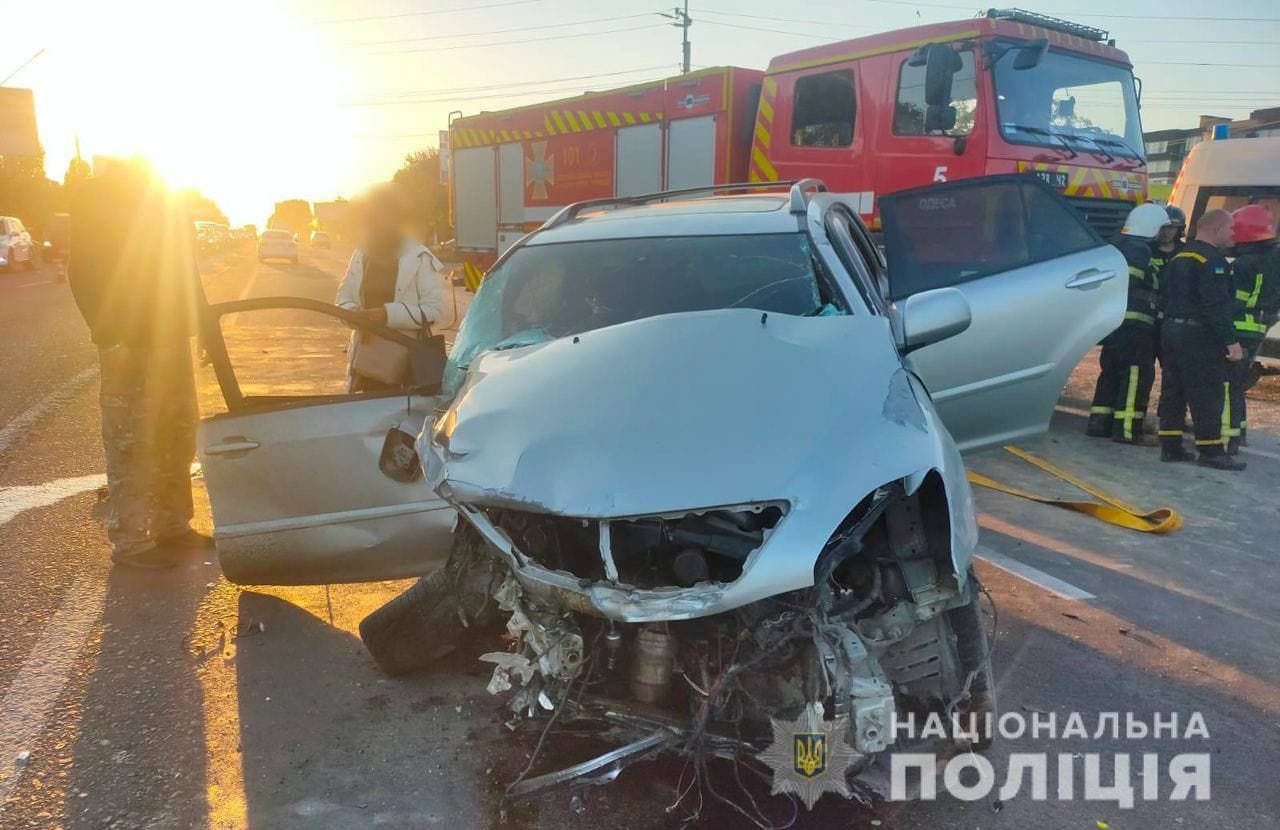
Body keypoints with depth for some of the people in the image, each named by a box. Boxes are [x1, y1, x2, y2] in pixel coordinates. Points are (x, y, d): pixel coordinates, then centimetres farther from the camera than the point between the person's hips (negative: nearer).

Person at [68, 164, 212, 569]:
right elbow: (83, 272, -12)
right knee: (131, 443, -3)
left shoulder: (164, 198, 16)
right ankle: (129, 540, 6)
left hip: (170, 336, 7)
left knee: (177, 436, 11)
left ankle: (172, 525, 23)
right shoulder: (95, 197, -5)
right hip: (129, 344, -7)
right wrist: (109, 337, -19)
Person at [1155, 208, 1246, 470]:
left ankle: (1170, 446, 12)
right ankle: (1211, 451, 0)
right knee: (1208, 393, -4)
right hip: (1199, 334, -9)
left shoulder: (1179, 257, 16)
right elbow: (1216, 305, -20)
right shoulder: (1212, 259, -13)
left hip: (1172, 328, 9)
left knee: (1173, 390, 9)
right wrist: (1231, 341, -18)